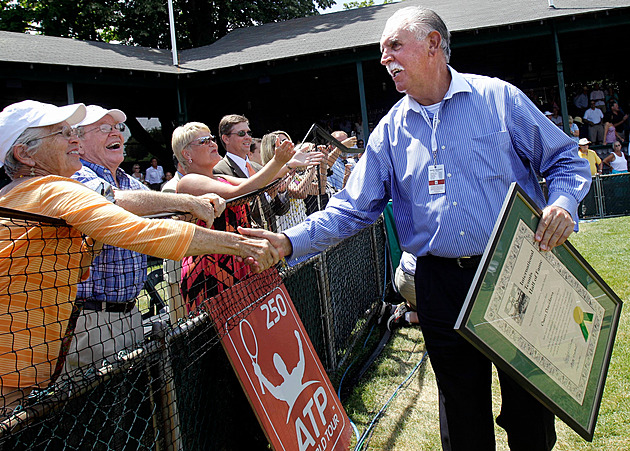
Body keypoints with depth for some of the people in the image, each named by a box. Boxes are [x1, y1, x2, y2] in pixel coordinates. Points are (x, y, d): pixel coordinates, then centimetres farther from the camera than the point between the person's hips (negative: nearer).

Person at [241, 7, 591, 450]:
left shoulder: (497, 98, -1)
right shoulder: (391, 131, 6)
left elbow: (565, 160, 5)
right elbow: (353, 208, 2)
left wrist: (562, 202, -16)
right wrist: (290, 241, -10)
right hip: (441, 284, 2)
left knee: (529, 395, 11)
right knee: (461, 399, 13)